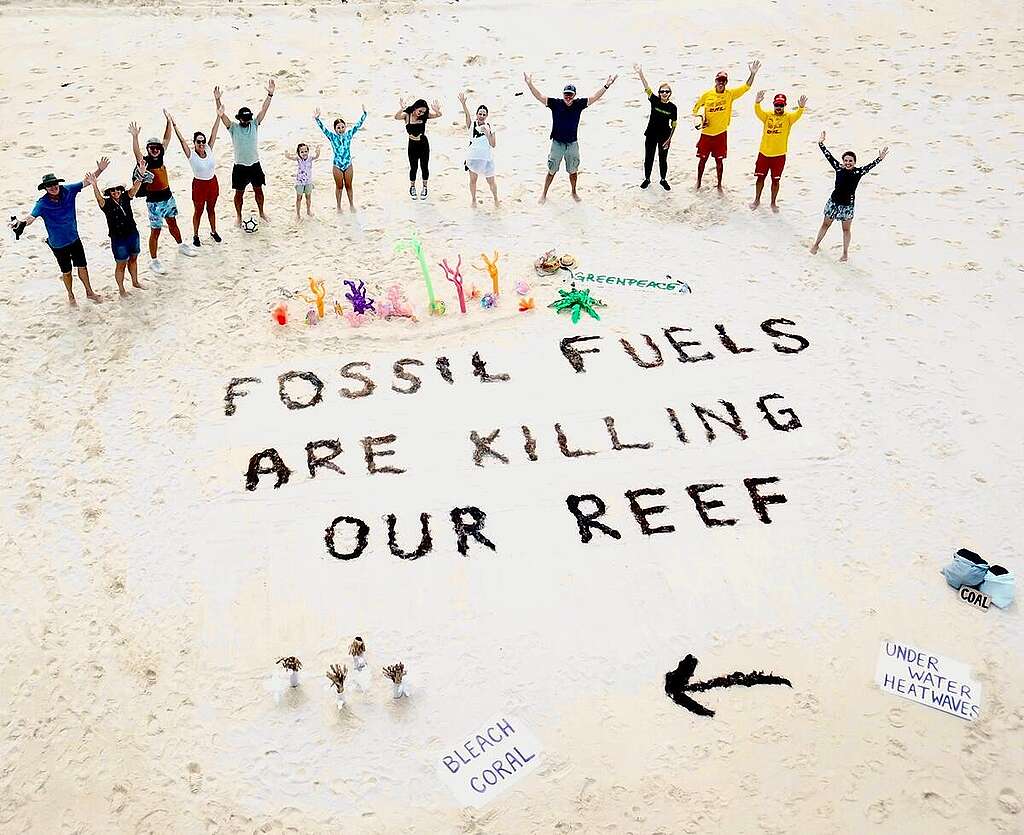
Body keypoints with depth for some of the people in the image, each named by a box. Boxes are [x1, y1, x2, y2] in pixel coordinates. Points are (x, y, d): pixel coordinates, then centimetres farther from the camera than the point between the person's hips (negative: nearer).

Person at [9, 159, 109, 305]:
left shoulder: (68, 191, -12)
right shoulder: (42, 203, -22)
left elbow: (87, 181, -7)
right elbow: (31, 217, -35)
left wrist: (100, 170, -19)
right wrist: (20, 222, -57)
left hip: (74, 238, 3)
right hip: (58, 244, -3)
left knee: (82, 266, 12)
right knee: (66, 271, 14)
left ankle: (89, 292, 32)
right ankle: (71, 296, 36)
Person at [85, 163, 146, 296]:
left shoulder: (125, 197, -4)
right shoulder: (106, 203, -15)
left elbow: (135, 188, -17)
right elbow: (99, 198, -36)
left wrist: (141, 173, -34)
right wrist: (94, 185, -57)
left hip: (133, 234, 5)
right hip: (118, 238, -5)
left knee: (133, 259, 23)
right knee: (121, 264, 7)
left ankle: (135, 282, 43)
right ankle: (121, 289, 23)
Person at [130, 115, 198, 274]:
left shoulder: (160, 156, 0)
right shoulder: (144, 160, -16)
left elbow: (166, 139, 1)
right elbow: (136, 151, -36)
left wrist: (169, 121, -7)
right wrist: (135, 136, -51)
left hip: (168, 197, 6)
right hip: (154, 201, -6)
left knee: (173, 224, 26)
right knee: (155, 231, 0)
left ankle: (181, 246, 47)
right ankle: (153, 261, 8)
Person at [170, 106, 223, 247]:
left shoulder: (209, 150, -7)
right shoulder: (191, 155, -16)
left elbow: (213, 134, -10)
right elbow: (182, 140, -27)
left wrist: (219, 117, -13)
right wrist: (174, 126, -39)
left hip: (212, 183, 4)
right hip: (199, 185, -4)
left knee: (211, 209, 21)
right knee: (198, 211, 10)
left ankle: (213, 231, 38)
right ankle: (195, 235, 25)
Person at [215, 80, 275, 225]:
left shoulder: (254, 125, -3)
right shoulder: (233, 128, -8)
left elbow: (263, 109, -12)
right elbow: (222, 115, -22)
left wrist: (270, 95, -23)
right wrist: (217, 100, -36)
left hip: (255, 165, 2)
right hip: (240, 167, -2)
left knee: (258, 190, 14)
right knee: (239, 192, 9)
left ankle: (261, 213, 32)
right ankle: (238, 216, 25)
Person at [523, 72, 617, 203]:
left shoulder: (579, 104, -4)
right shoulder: (555, 103, -9)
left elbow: (594, 98, 0)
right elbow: (539, 96, -14)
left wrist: (606, 86, -6)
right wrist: (530, 84, -27)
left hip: (573, 144, 2)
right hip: (557, 143, -2)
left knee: (573, 171, 16)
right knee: (551, 171, 8)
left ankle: (574, 192, 36)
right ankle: (544, 194, 22)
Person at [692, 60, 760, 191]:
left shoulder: (730, 94, -3)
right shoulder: (707, 95, -3)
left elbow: (746, 87, -12)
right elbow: (696, 108, 10)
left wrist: (753, 74, -25)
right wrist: (700, 119, -5)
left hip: (721, 134, 0)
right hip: (706, 133, 0)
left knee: (719, 160, 7)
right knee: (703, 159, 9)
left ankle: (719, 185, 19)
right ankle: (698, 182, 26)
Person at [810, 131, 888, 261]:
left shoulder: (858, 172, -10)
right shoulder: (838, 168, -6)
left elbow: (869, 166, -21)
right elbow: (829, 156, -9)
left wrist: (880, 158, -36)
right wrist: (821, 144, -14)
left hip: (847, 205, -2)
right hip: (833, 202, 2)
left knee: (846, 229, 10)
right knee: (826, 224, 18)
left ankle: (845, 253, 21)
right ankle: (816, 244, 35)